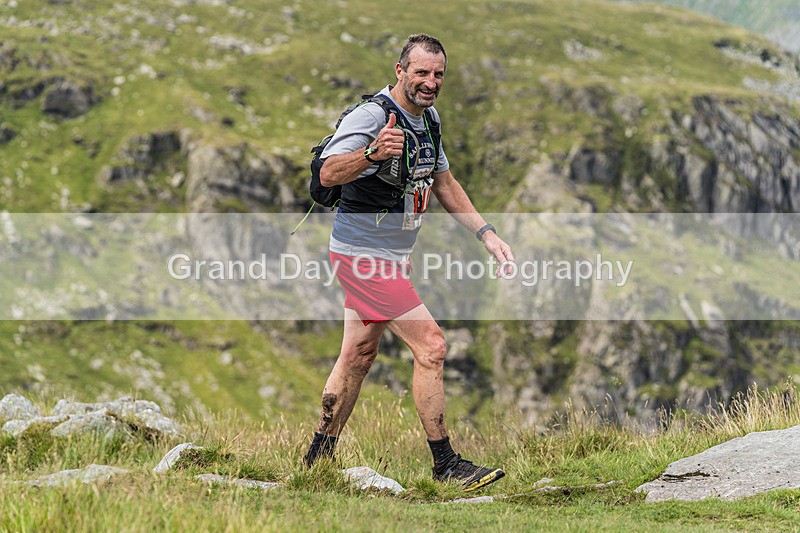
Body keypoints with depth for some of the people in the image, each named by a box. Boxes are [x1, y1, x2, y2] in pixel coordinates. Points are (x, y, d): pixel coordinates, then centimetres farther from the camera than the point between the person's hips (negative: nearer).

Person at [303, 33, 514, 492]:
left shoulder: (428, 118, 8)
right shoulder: (372, 115, -21)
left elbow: (444, 183, 21)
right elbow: (329, 174, -35)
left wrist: (487, 234, 15)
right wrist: (372, 152, -53)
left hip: (392, 256, 9)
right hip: (364, 253, -9)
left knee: (359, 356, 15)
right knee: (431, 347, -12)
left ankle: (320, 455, 26)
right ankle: (445, 463, -4)